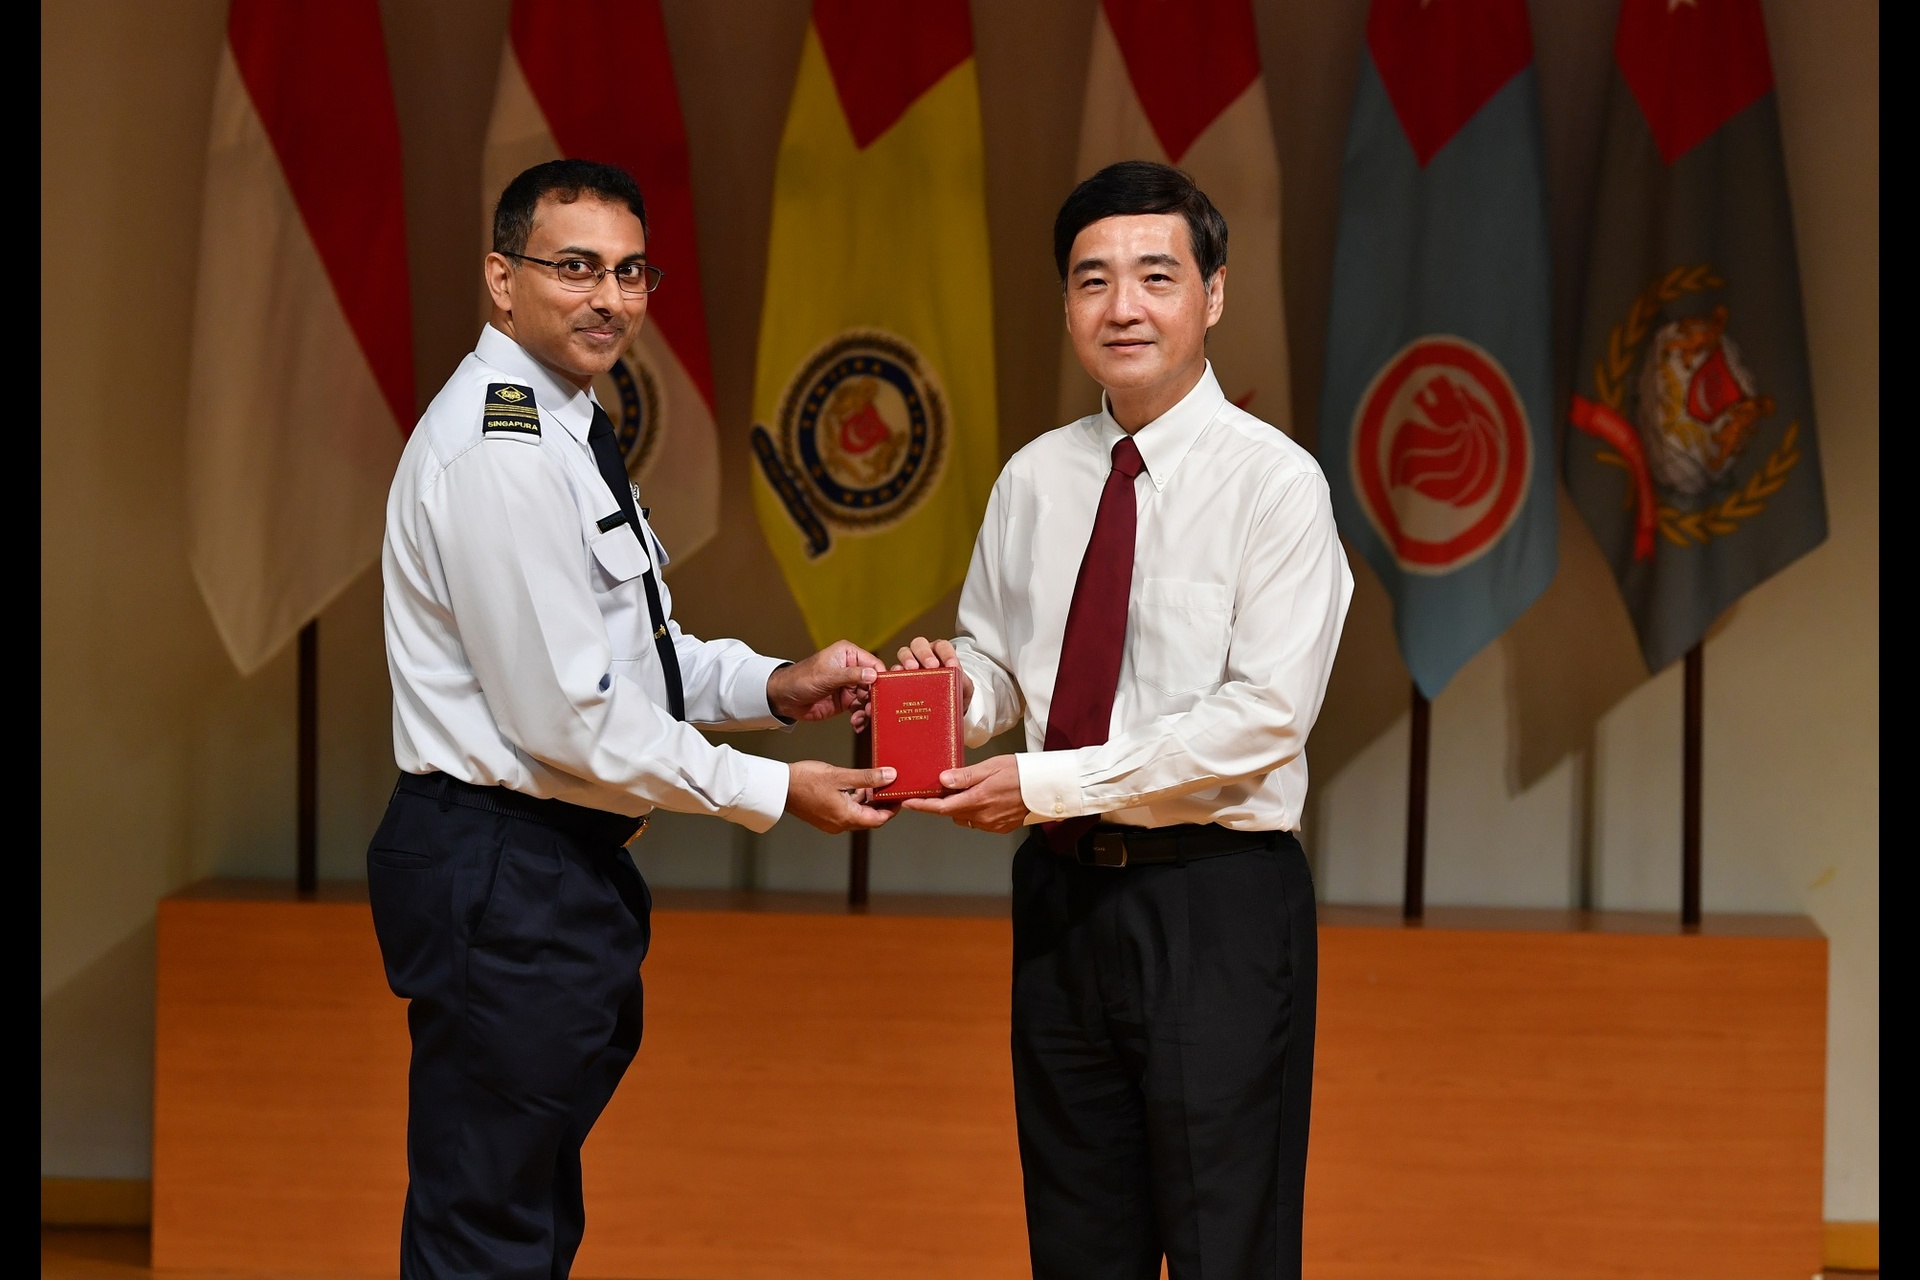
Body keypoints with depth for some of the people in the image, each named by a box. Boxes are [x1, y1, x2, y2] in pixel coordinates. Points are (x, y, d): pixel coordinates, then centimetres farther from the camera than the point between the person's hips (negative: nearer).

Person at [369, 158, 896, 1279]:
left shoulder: (568, 429, 14)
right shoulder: (498, 449, -19)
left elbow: (634, 651, 20)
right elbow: (567, 719, -21)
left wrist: (774, 685, 2)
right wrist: (773, 793, -13)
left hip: (565, 863, 11)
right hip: (505, 879, -11)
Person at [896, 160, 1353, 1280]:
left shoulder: (1274, 481, -9)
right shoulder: (1035, 480, 9)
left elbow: (1265, 715, -16)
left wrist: (1047, 783, -17)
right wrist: (959, 685, -8)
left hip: (1216, 902, -6)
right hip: (1063, 893, 6)